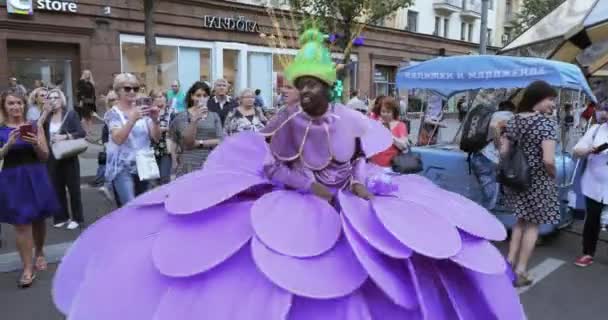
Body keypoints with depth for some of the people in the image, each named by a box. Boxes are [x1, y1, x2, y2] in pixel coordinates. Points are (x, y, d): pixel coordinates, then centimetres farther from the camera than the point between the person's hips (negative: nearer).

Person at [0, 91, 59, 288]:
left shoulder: (35, 126, 2)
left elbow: (45, 156, 1)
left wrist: (35, 144, -18)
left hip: (36, 177, 1)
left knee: (38, 219, 12)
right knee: (21, 224, -1)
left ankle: (39, 255, 35)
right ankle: (27, 268, 7)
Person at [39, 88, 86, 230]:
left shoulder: (71, 114, -4)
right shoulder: (47, 116, 8)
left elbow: (82, 133, -11)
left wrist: (65, 136, -23)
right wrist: (45, 112, -10)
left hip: (69, 157, -4)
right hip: (52, 158, 4)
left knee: (73, 187, 3)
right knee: (57, 188, 11)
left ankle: (77, 218, 13)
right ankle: (61, 217, 23)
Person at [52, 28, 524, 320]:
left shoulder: (351, 119, -2)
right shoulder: (288, 121, -8)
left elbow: (363, 158, 7)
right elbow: (275, 167, -10)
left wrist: (360, 183, -12)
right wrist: (312, 189, -19)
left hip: (349, 205, 3)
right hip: (297, 207, -2)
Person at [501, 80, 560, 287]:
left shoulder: (514, 120, 3)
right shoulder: (547, 122, -16)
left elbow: (503, 152, 3)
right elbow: (548, 160, -24)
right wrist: (553, 177, -6)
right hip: (538, 181, -6)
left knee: (522, 220, 23)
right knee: (533, 225, 10)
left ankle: (510, 262, 22)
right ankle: (520, 272, 18)